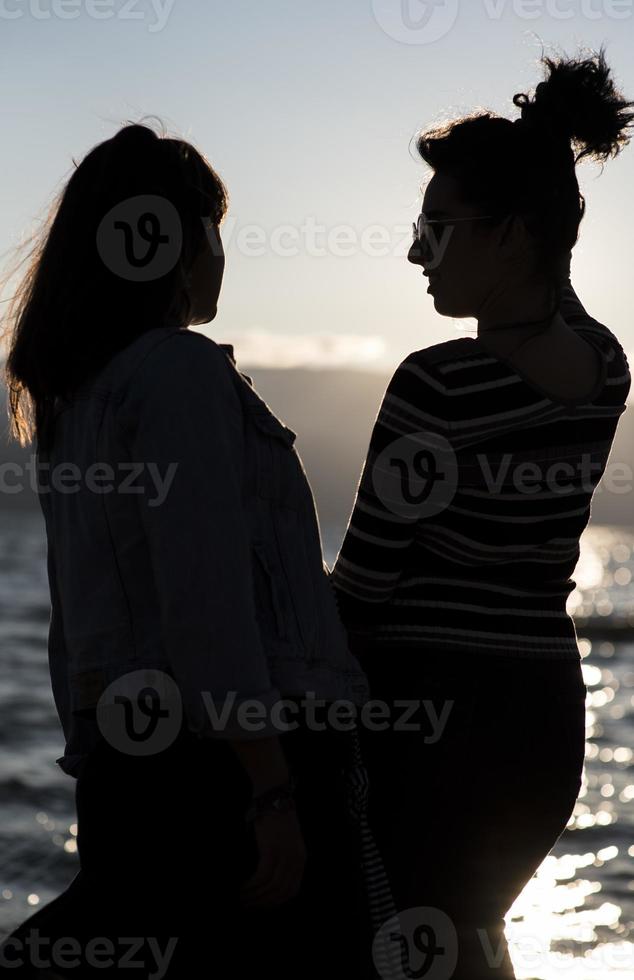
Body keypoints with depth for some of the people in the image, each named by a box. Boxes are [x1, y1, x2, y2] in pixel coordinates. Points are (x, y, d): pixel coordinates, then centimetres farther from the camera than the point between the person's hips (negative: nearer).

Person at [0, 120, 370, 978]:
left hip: (124, 759, 9)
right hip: (223, 761, -9)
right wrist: (272, 791, -20)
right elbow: (205, 594, -19)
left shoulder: (75, 399, 16)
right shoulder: (182, 370, -11)